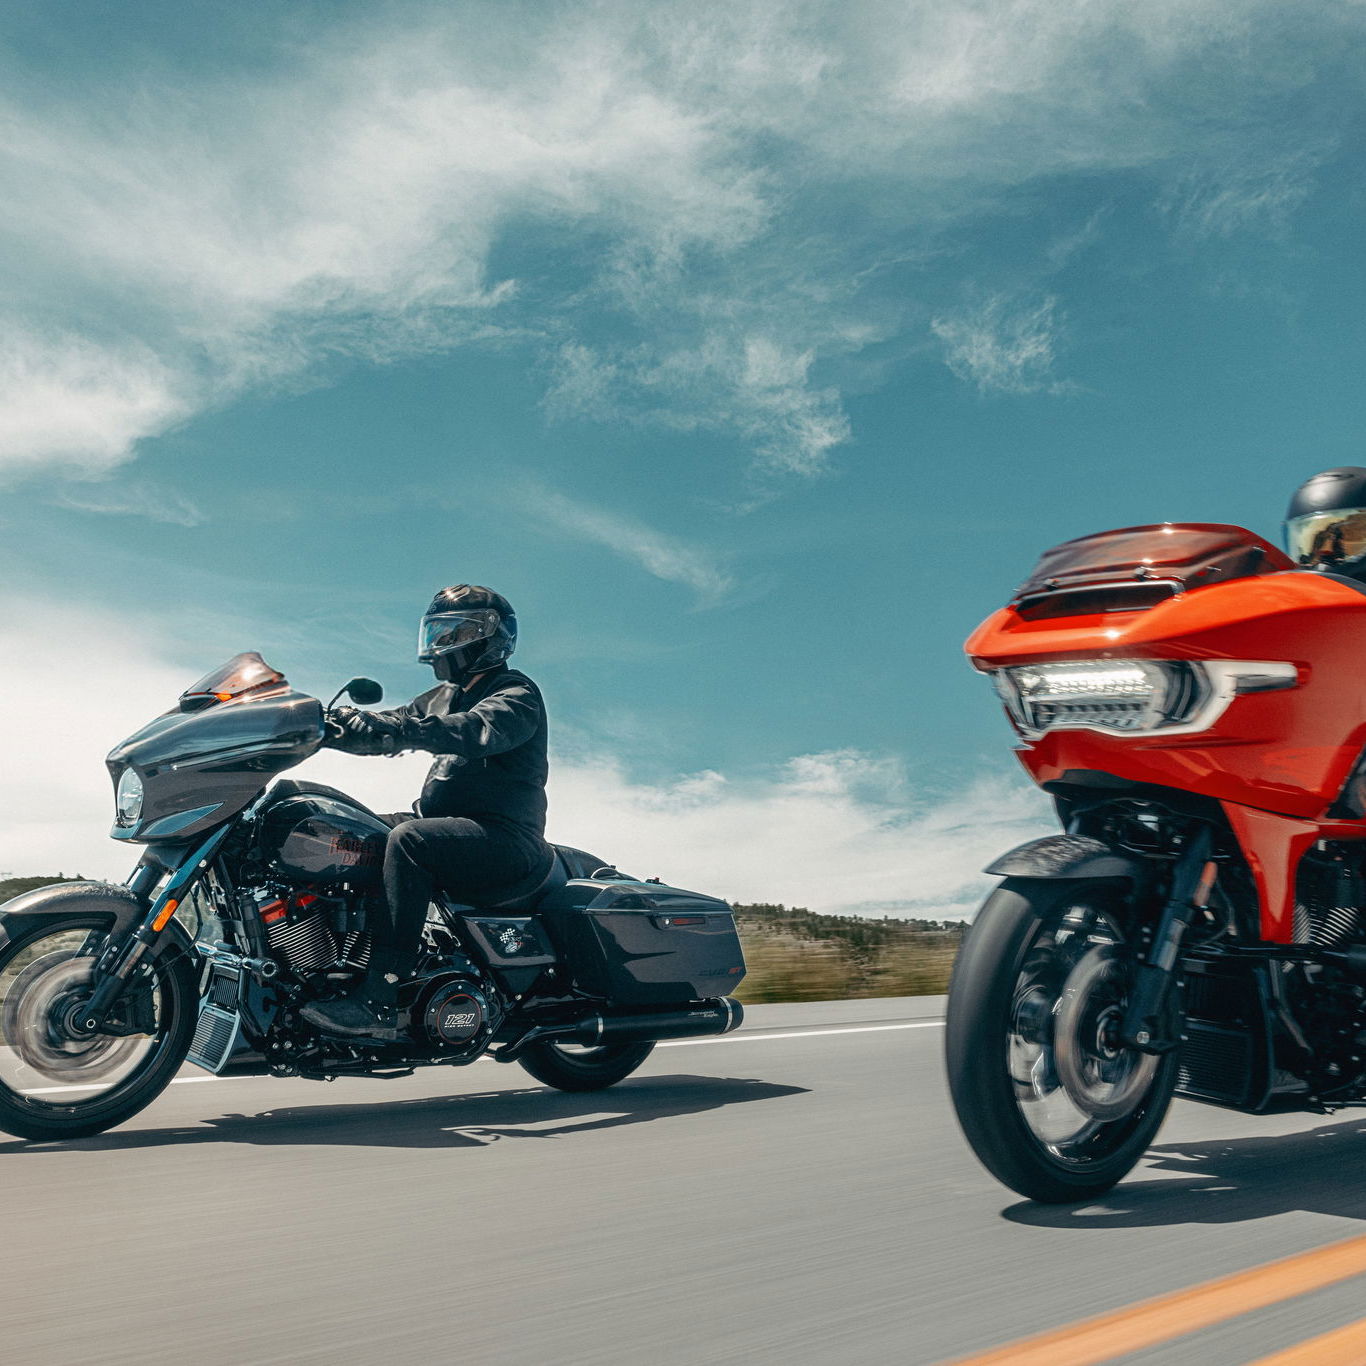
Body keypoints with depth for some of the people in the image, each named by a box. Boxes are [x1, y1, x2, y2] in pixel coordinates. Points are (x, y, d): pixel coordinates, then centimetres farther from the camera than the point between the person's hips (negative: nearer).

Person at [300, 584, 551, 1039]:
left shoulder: (517, 695, -5)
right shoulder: (445, 696, 22)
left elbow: (475, 731, -27)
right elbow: (385, 730, 14)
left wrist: (396, 727, -39)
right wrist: (323, 725, -4)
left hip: (505, 838, -9)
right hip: (449, 825, 9)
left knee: (407, 839, -33)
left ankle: (378, 1002, -37)